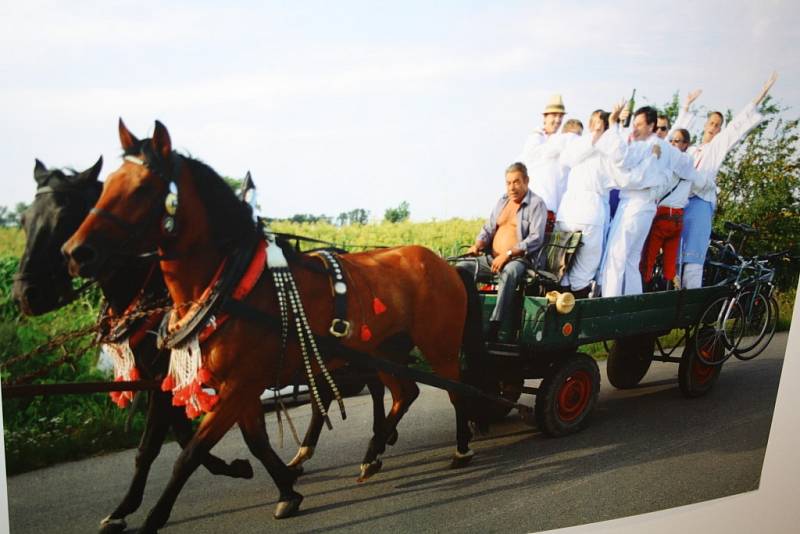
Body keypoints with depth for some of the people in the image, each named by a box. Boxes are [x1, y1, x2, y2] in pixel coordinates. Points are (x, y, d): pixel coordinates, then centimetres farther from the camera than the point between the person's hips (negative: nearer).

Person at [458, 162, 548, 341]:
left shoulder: (536, 204, -2)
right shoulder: (502, 201, 17)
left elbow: (536, 239, -13)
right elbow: (488, 229, 20)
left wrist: (508, 254, -22)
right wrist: (478, 244, -3)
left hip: (518, 260, -7)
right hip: (492, 258, 7)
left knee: (508, 272, -40)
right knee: (460, 267, -14)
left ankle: (493, 328, -44)